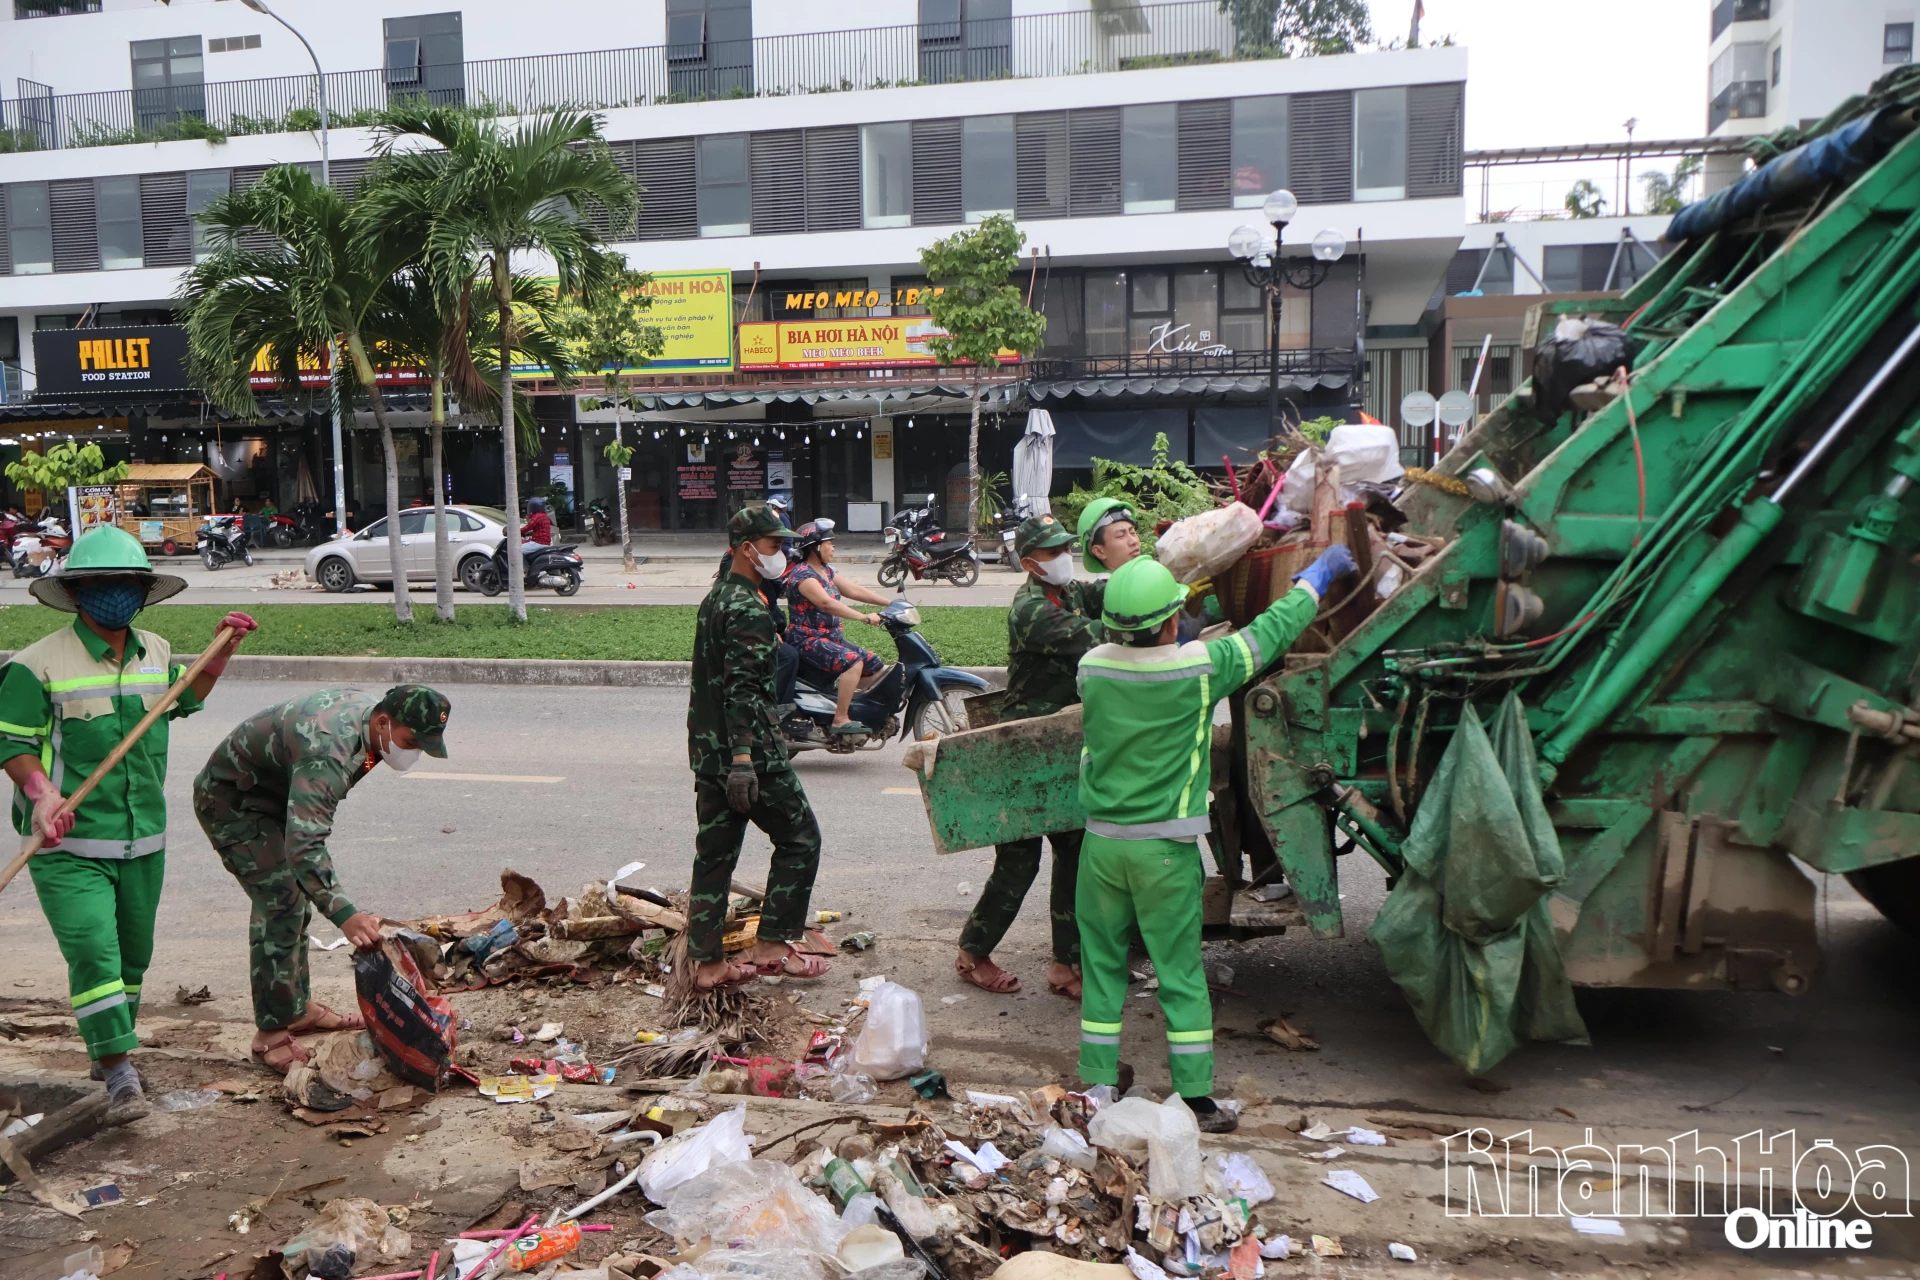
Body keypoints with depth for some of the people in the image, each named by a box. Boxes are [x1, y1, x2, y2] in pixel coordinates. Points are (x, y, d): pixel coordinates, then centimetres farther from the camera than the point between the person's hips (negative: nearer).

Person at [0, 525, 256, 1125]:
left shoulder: (156, 652, 7)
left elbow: (187, 696, 27)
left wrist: (221, 651, 14)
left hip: (143, 837, 6)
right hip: (69, 843, -6)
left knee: (134, 952, 16)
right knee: (93, 950, -15)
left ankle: (108, 1049, 36)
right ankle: (120, 1075, -12)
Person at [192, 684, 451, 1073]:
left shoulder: (367, 705, -10)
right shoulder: (327, 753, -40)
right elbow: (304, 844, -48)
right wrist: (345, 915, -57)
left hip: (272, 796, 10)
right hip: (231, 800, -10)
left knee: (299, 898, 15)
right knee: (282, 904, -16)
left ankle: (298, 1009, 27)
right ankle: (271, 1035, -8)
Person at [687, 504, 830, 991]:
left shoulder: (715, 598, 16)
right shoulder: (747, 608, -15)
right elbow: (744, 689, -23)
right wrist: (742, 759, -27)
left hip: (708, 750, 9)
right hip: (750, 751, -9)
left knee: (714, 853, 11)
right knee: (799, 838, 3)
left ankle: (706, 962, 15)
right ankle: (770, 946, 6)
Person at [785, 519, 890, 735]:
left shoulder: (826, 571, 15)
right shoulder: (802, 574, -17)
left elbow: (853, 590, 13)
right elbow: (826, 603, -30)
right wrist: (864, 618, -37)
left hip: (832, 637, 10)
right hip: (808, 639, -10)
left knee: (874, 665, 4)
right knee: (852, 662, -30)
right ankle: (840, 721, -28)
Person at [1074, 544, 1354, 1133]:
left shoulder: (1092, 666, -5)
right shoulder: (1200, 667, -14)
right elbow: (1270, 632, 0)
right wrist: (1318, 574, 16)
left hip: (1102, 841, 3)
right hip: (1166, 849, -3)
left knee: (1102, 966, 13)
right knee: (1181, 974, 7)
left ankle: (1097, 1089, 19)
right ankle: (1195, 1097, 15)